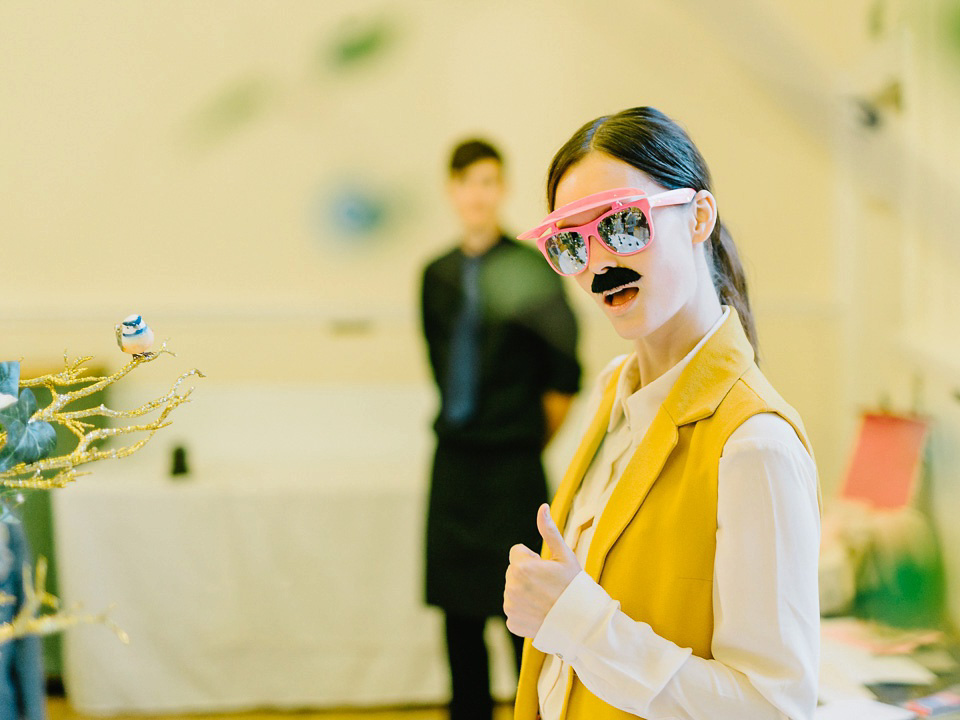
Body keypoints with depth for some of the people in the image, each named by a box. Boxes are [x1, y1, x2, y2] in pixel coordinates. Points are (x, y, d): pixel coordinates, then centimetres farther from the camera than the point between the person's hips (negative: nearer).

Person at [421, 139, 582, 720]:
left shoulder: (530, 269, -8)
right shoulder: (438, 275, 8)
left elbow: (565, 373, -5)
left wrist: (531, 435, 2)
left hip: (513, 464, -5)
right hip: (454, 457, 5)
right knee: (458, 608, 10)